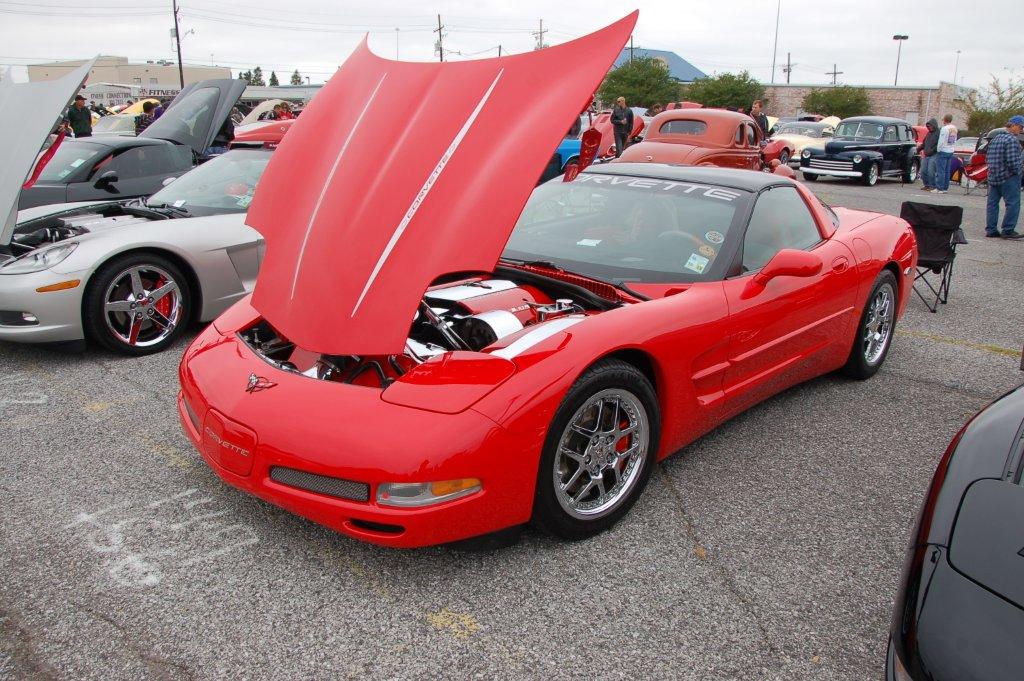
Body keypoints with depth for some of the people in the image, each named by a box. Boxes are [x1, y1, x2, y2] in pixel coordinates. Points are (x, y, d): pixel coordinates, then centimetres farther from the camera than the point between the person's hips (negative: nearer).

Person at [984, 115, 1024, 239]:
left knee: (992, 203, 10)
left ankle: (991, 230, 12)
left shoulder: (995, 138, 12)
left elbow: (988, 158, 16)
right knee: (1013, 204, -2)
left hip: (993, 177, 9)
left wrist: (994, 170, 18)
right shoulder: (1012, 140, -14)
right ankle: (1008, 230, -2)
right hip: (1008, 178, -9)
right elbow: (1012, 161, -20)